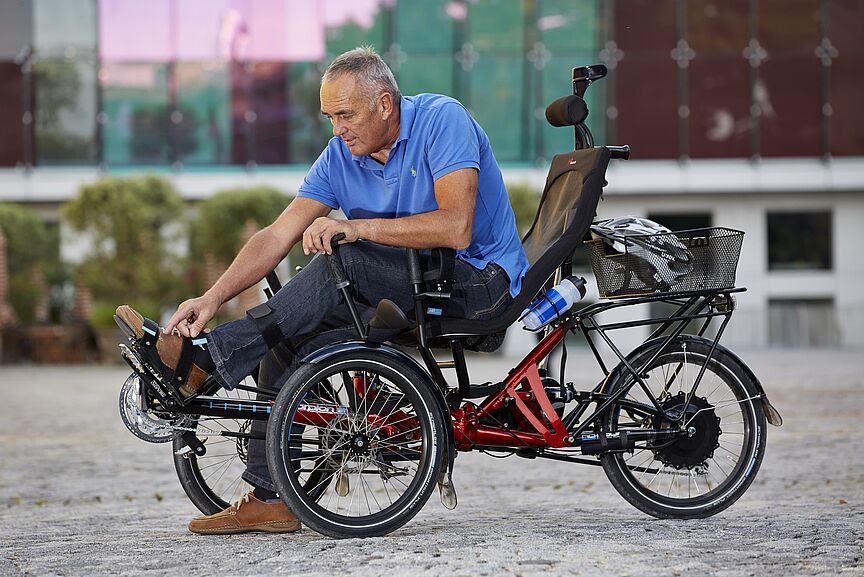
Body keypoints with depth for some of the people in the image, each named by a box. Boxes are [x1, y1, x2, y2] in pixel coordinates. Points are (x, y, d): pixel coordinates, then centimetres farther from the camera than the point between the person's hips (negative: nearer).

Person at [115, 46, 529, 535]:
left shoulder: (443, 119, -17)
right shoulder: (342, 156, 2)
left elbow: (455, 228, -28)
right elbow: (278, 237, -4)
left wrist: (356, 226, -29)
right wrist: (213, 298, -18)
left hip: (479, 280, -7)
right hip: (409, 290, 7)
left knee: (343, 260, -29)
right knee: (292, 345, -13)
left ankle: (203, 358, -25)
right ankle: (269, 499, -8)